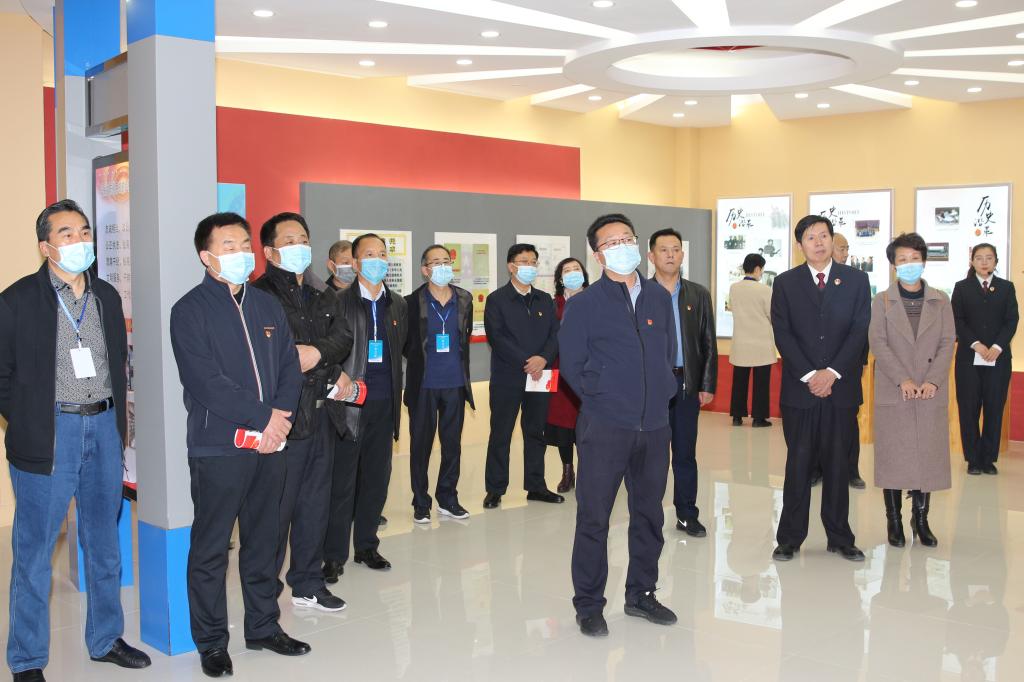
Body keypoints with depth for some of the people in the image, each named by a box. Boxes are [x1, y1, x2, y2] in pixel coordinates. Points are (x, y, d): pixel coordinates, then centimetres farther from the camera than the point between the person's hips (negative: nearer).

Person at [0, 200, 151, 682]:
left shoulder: (107, 296, 9)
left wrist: (115, 416, 9)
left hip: (104, 430, 5)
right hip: (47, 437, -5)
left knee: (105, 546, 15)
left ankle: (105, 639, 31)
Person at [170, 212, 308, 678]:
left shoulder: (267, 305, 13)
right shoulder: (190, 311, -5)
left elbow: (289, 367, 9)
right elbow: (205, 381, -15)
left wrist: (281, 416, -8)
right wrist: (262, 417, -16)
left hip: (270, 444, 5)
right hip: (217, 447, -5)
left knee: (264, 542, 14)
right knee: (210, 548, 4)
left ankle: (263, 627, 28)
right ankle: (211, 642, 17)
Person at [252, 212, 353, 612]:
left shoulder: (321, 297, 18)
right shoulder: (259, 294, -8)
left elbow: (343, 338, 5)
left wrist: (317, 353, -13)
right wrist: (301, 363, -14)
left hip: (319, 413, 8)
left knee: (315, 502, 15)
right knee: (276, 506, -2)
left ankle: (308, 583, 28)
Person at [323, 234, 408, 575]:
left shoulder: (397, 304, 12)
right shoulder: (339, 302, -4)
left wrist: (396, 395, 12)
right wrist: (339, 377, -13)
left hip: (384, 405, 5)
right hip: (348, 403, -5)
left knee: (377, 479, 12)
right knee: (341, 483, 0)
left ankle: (366, 545, 26)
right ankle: (334, 555, 10)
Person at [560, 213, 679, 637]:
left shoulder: (660, 297, 9)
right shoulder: (583, 305, -3)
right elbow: (571, 365, 0)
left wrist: (664, 392, 8)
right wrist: (600, 397, -1)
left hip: (654, 425, 5)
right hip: (605, 427, -4)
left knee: (649, 514, 13)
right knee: (593, 517, 0)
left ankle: (641, 594, 29)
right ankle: (588, 605, 14)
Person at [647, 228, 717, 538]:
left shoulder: (698, 294, 8)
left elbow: (709, 343, 7)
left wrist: (708, 385, 1)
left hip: (688, 383, 2)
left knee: (685, 453, 8)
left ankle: (687, 515, 17)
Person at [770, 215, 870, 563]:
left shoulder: (855, 280, 6)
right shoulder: (785, 283, 5)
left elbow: (860, 330, -2)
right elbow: (782, 334, -2)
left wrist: (832, 372, -12)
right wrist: (809, 375, -12)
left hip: (841, 387, 1)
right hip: (799, 388, 0)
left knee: (837, 464, 8)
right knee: (798, 463, 3)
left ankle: (840, 537, 18)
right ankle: (790, 537, 12)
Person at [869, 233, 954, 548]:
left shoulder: (940, 301, 10)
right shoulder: (882, 301, 6)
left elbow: (947, 342, 3)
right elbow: (878, 343, -4)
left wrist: (933, 381, -12)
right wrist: (902, 380, -16)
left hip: (931, 393, 2)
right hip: (892, 393, -1)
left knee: (928, 455, 3)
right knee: (893, 457, 1)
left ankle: (921, 520, 14)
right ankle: (894, 521, 10)